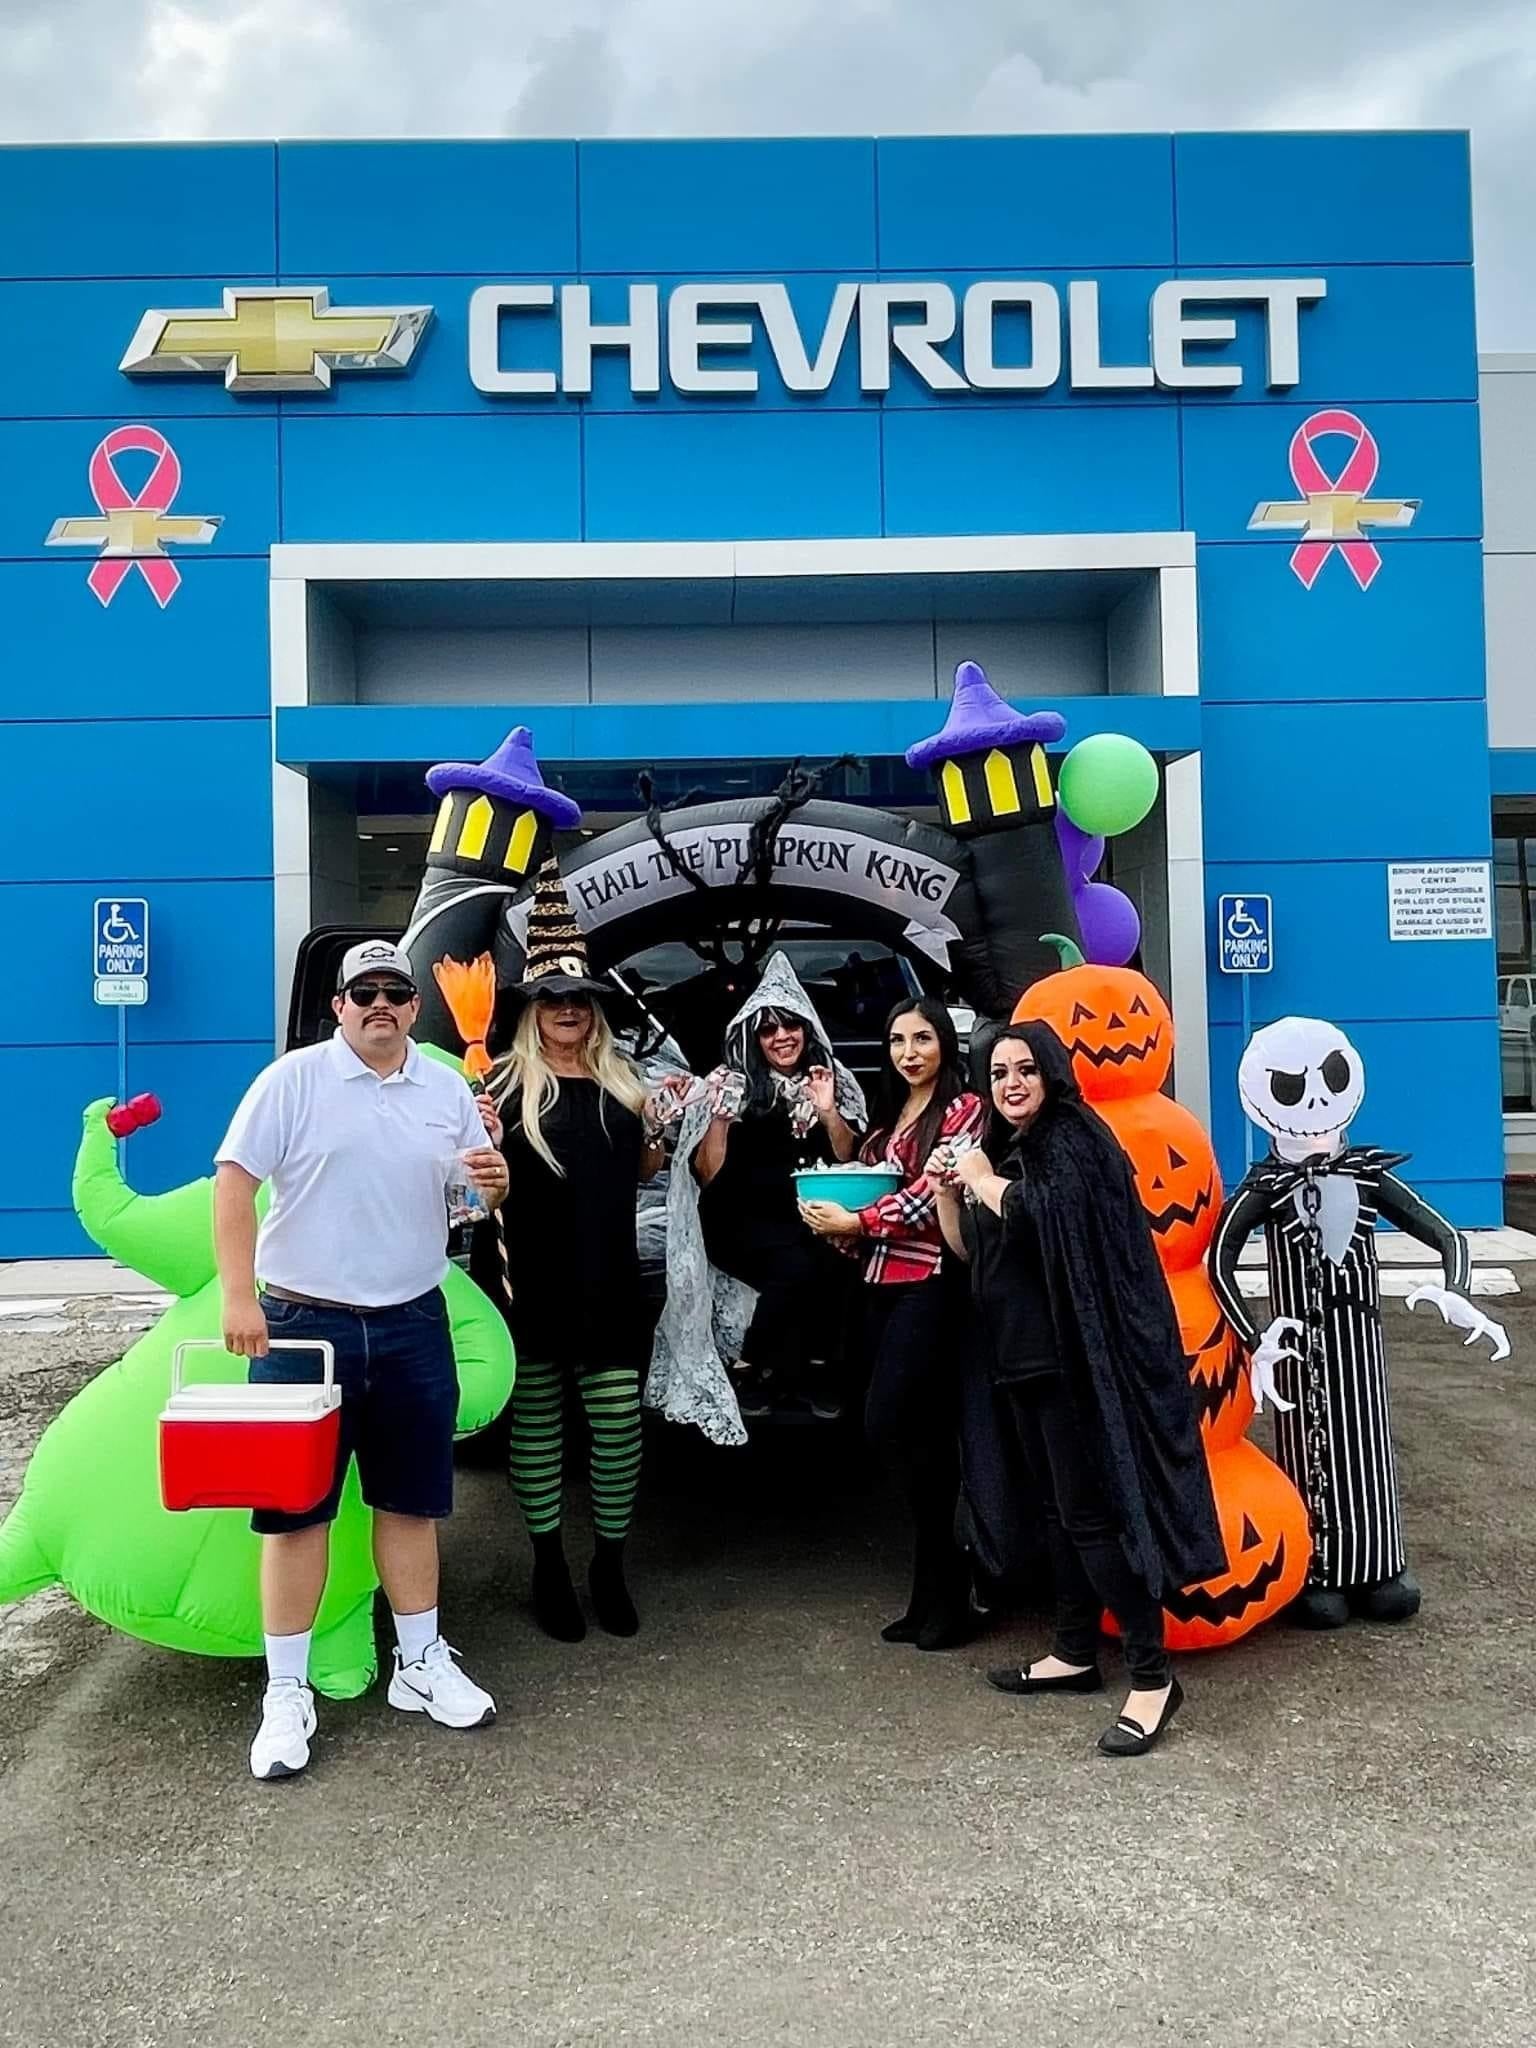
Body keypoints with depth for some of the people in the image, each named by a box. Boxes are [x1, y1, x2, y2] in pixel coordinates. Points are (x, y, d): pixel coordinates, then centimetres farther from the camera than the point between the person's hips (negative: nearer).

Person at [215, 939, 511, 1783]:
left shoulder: (447, 1087, 6)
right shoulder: (293, 1079, -7)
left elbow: (480, 1193, 14)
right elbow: (233, 1182, -12)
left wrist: (494, 1184, -11)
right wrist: (239, 1297, -20)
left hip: (413, 1325, 4)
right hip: (304, 1324, -4)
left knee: (413, 1500, 13)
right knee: (295, 1507, 3)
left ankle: (421, 1664, 29)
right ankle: (287, 1693, 16)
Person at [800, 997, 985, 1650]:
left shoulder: (963, 1109, -3)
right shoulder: (890, 1114, 20)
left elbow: (933, 1196, -13)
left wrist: (856, 1222, -10)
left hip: (929, 1284, -7)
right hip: (883, 1282, 7)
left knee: (890, 1425, -13)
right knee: (925, 1432, 9)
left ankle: (942, 1591, 1)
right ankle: (936, 1593, 15)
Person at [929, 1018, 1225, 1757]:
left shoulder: (1073, 1139, -12)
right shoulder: (1006, 1149, 14)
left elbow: (1040, 1211, -31)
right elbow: (970, 1252, 16)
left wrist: (983, 1179, -14)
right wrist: (946, 1190, 1)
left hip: (1075, 1358, -9)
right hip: (1025, 1356, 9)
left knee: (1094, 1511, -8)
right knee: (1058, 1508, 15)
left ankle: (1152, 1676, 0)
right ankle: (1075, 1652, 26)